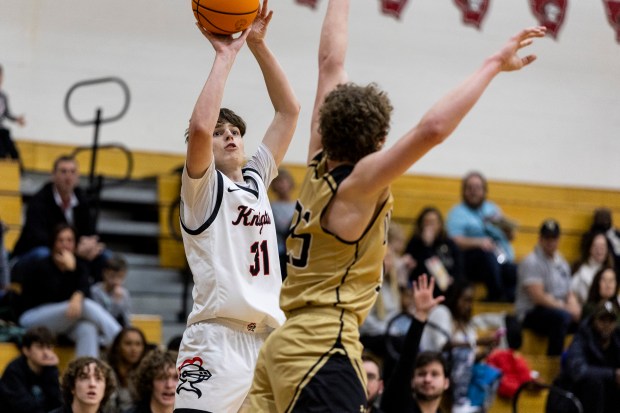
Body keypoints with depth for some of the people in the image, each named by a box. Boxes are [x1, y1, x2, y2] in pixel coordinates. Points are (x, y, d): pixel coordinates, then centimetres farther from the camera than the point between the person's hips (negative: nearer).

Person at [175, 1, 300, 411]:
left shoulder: (257, 179, 20)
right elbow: (200, 127, -17)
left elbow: (289, 110, 19)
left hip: (267, 339, 7)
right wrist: (226, 56, -8)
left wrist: (258, 44, 10)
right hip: (217, 340, -7)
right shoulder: (204, 187, 3)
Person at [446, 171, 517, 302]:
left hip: (504, 262, 4)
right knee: (486, 253, -38)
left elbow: (510, 235, 25)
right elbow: (455, 241, -7)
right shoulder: (458, 213, 10)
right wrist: (479, 242, -24)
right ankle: (496, 295, -30)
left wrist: (503, 222, 3)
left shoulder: (492, 208, 27)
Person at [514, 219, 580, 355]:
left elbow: (569, 293, 18)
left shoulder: (562, 263, 19)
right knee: (562, 316, -38)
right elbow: (538, 297, -16)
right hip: (531, 313, -8)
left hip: (560, 310, 8)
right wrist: (566, 308, -17)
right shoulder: (532, 262, -8)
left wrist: (575, 308, -5)